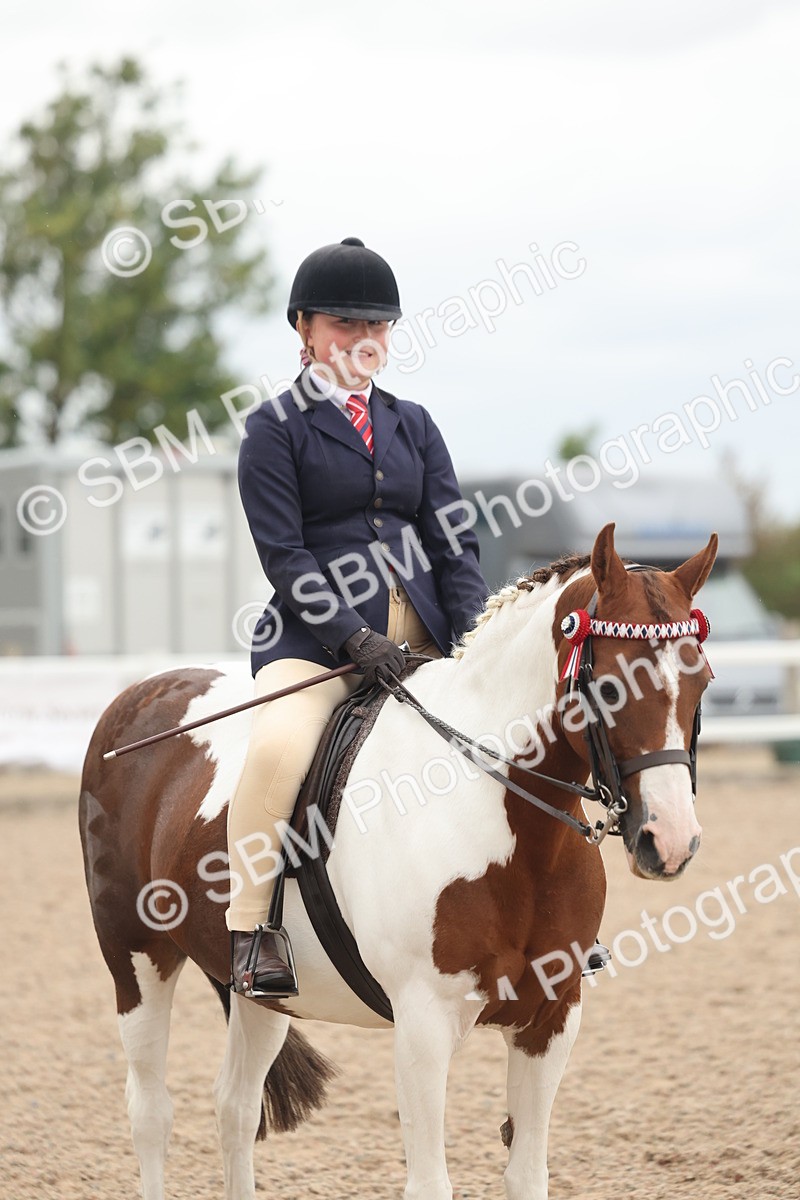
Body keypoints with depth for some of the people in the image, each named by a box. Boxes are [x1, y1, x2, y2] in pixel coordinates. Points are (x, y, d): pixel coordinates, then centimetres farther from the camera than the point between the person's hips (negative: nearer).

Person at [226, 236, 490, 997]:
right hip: (317, 640, -5)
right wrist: (354, 638, -19)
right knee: (280, 743, -33)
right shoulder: (275, 429, 2)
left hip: (424, 640, 5)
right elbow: (284, 557, -7)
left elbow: (454, 545, 10)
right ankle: (248, 934, -24)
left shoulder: (412, 426, 17)